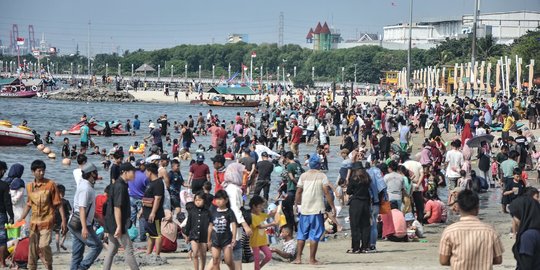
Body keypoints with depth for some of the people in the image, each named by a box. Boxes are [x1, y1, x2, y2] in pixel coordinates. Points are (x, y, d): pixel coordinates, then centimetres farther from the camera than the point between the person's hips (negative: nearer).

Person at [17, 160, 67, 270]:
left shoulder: (51, 184, -5)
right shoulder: (29, 187, 8)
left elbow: (58, 203, -4)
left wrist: (63, 220, -8)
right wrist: (21, 218, 16)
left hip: (47, 221, -4)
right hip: (34, 222, 4)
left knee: (43, 245, -16)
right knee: (33, 248, 5)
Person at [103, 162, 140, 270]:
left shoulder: (118, 185, 14)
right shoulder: (120, 186, -17)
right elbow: (117, 208, -22)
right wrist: (119, 226, -24)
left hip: (112, 225, 10)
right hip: (117, 224, -10)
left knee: (112, 250, 11)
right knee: (128, 249, -4)